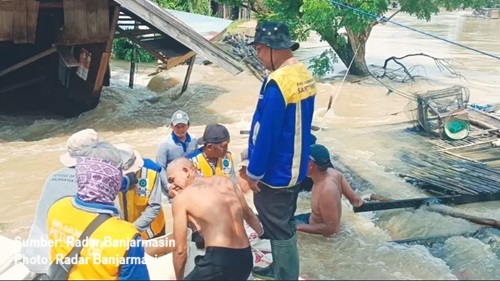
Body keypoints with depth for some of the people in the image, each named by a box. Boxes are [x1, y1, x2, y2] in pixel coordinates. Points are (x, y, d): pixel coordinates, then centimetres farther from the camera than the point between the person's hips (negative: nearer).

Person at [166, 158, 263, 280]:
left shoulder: (181, 198, -1)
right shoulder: (224, 181, 13)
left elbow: (180, 249, -1)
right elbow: (249, 216, 24)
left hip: (219, 260, -7)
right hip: (246, 259, 7)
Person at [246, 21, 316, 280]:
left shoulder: (277, 84, -26)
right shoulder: (304, 74, 4)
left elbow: (266, 133, -23)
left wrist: (254, 172, -12)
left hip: (275, 172, -9)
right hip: (294, 167, 9)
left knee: (278, 228, 7)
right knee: (283, 224, 22)